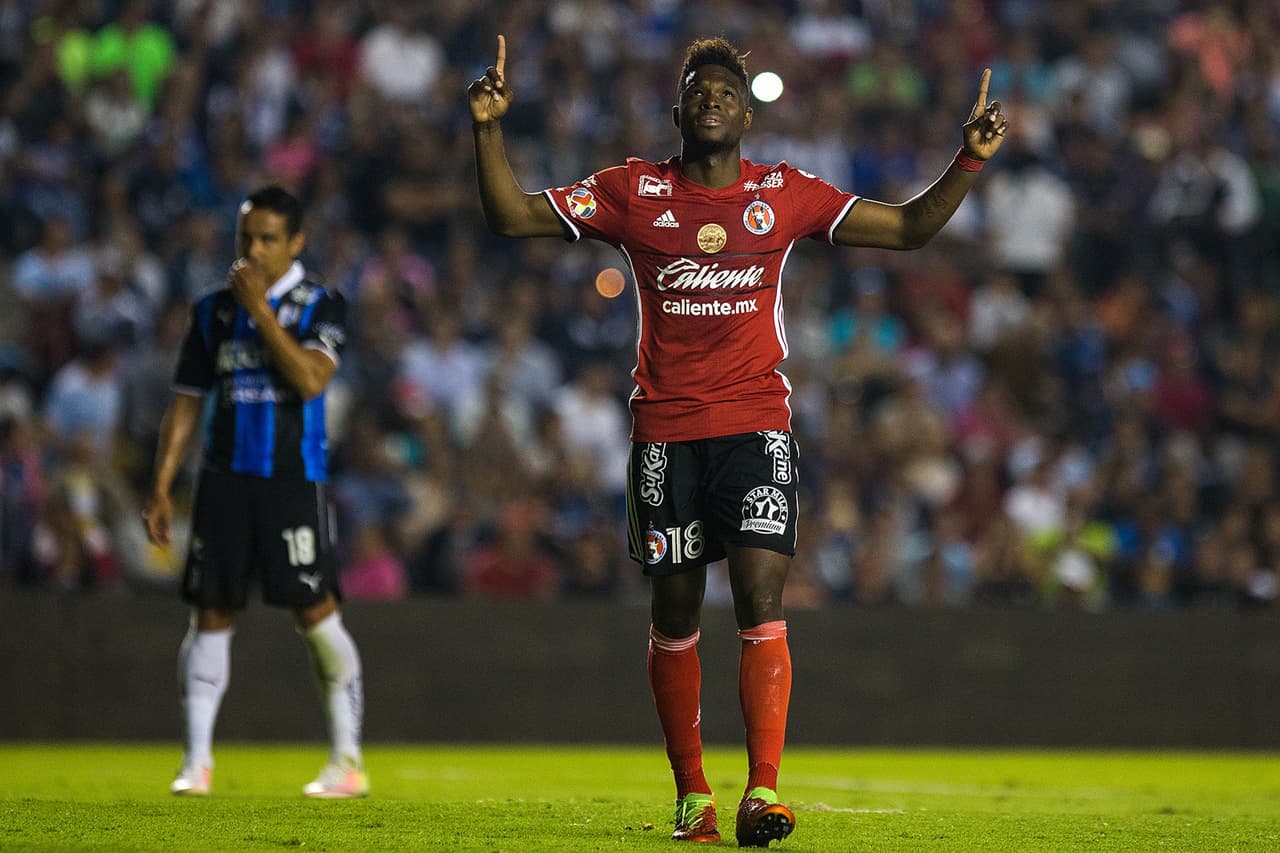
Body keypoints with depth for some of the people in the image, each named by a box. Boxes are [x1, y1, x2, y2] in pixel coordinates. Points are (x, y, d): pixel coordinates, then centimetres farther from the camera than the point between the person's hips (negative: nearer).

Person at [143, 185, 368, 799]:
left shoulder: (320, 306, -1)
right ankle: (197, 761, 6)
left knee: (315, 612, -7)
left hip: (293, 478, -3)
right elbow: (186, 403, 13)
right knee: (211, 616, 1)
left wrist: (259, 308, -16)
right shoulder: (213, 310, 11)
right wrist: (161, 489, 7)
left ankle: (348, 760, 0)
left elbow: (310, 379, -18)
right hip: (225, 477, 3)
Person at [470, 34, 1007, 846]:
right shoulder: (634, 192, 4)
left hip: (758, 424, -1)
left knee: (762, 595, -14)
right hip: (665, 433, 1)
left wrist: (971, 159, -3)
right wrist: (490, 129, -10)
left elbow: (909, 227, 9)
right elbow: (513, 216, 3)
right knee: (675, 612, 5)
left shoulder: (786, 194, 5)